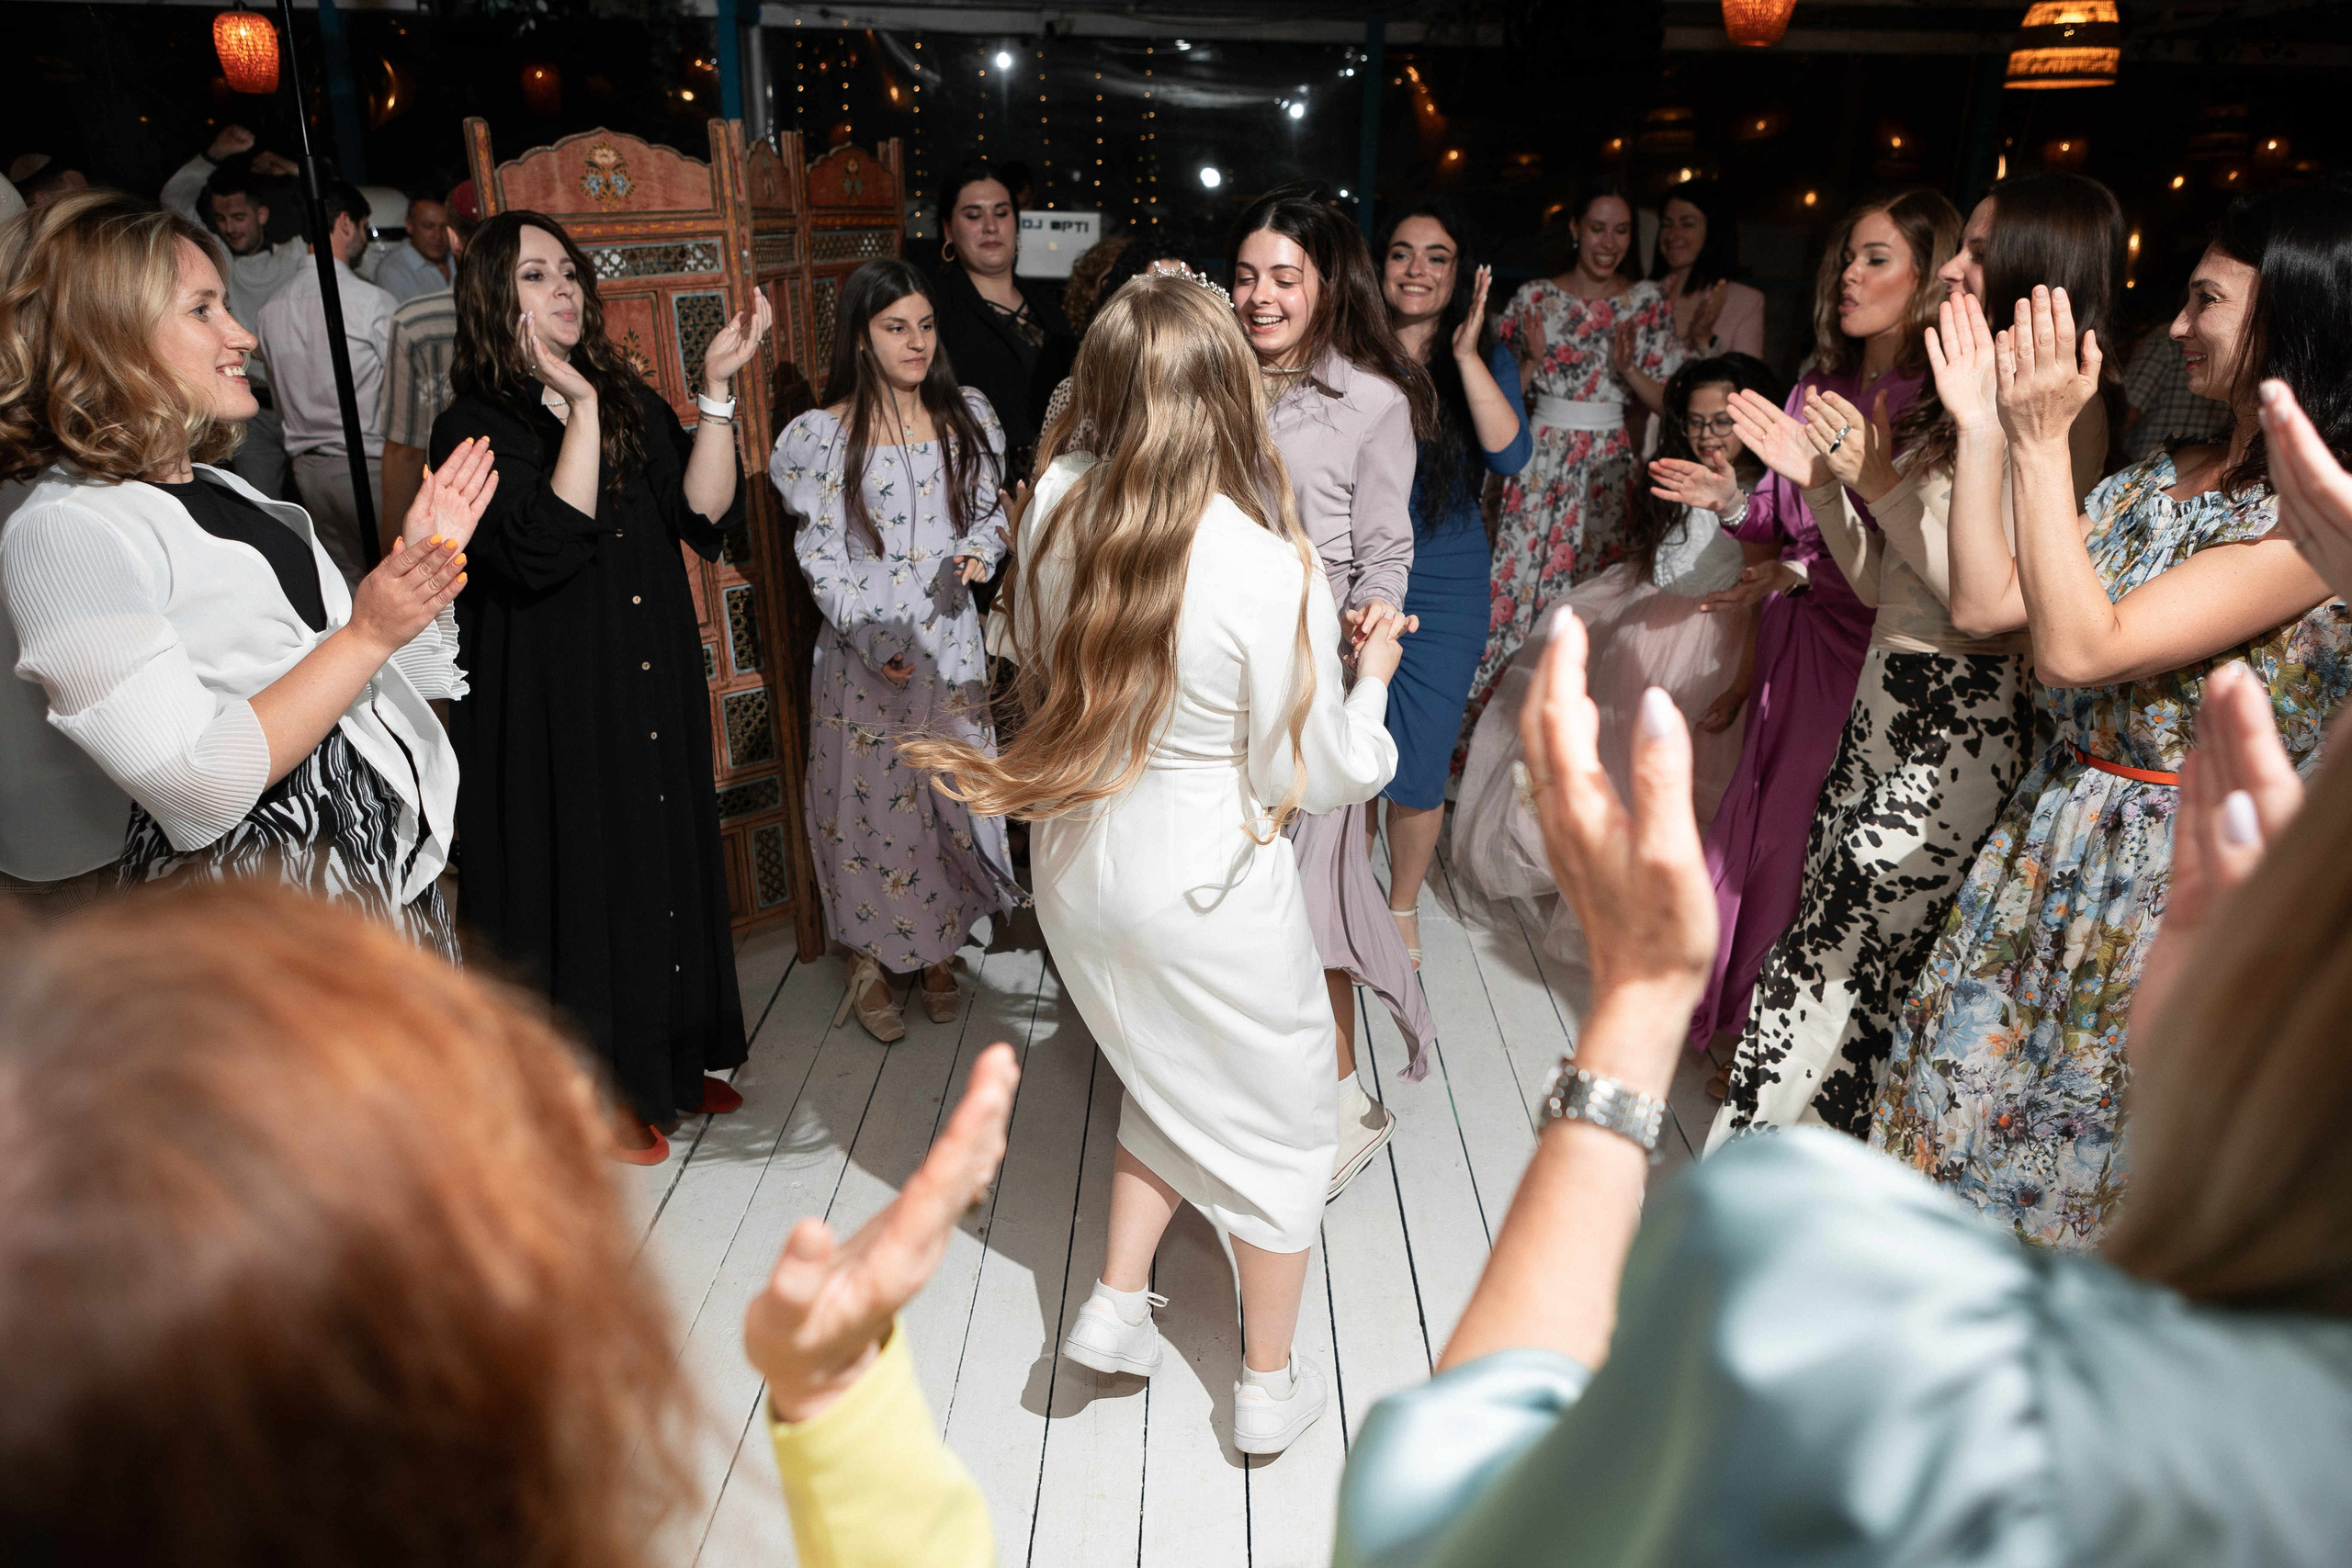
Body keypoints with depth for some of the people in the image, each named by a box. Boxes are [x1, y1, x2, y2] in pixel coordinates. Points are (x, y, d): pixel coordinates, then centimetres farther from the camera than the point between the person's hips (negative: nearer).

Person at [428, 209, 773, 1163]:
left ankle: (668, 1063, 33)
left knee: (665, 857, 14)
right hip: (551, 704, -6)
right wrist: (581, 408, -25)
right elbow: (542, 551, -25)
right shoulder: (473, 429, -9)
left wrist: (715, 389, -13)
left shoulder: (632, 403, 8)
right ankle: (594, 1089, 22)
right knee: (580, 875, 4)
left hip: (656, 689, 6)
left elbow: (705, 514, -4)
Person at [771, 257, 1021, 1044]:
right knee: (870, 798, 6)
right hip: (864, 648, -3)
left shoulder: (967, 416, 4)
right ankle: (869, 962, 25)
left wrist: (979, 550, -10)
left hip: (950, 641, 3)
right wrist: (870, 637, -17)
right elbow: (821, 553, -6)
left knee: (951, 791, 11)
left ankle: (938, 950, 31)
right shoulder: (825, 434, -7)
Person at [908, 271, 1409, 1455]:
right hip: (1205, 890, -5)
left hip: (1076, 864, 6)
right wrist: (1373, 674, 1)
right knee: (1275, 1116, 18)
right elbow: (1309, 778, -14)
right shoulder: (1272, 572, -26)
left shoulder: (1055, 504, -11)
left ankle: (1116, 1303, 31)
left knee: (1171, 1079, 30)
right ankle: (1270, 1385, 33)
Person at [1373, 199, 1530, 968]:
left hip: (1442, 591, 0)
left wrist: (1465, 354, -19)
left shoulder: (1484, 361, 0)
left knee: (1418, 769, 4)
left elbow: (1510, 455, -16)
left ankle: (1403, 908, 29)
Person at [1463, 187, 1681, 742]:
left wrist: (1628, 369, -13)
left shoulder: (1649, 302, 4)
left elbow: (1672, 399, 3)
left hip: (1610, 468, 0)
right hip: (1539, 463, 0)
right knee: (1516, 582, -2)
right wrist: (1533, 358, -12)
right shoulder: (1533, 298, 4)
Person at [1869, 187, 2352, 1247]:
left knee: (2073, 1142, 9)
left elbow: (2079, 648, -25)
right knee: (1956, 1105, 16)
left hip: (2174, 878, -7)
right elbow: (1983, 602, 2)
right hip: (2050, 836, 8)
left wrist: (2041, 441, -25)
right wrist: (1980, 426, -3)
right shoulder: (2162, 480, 7)